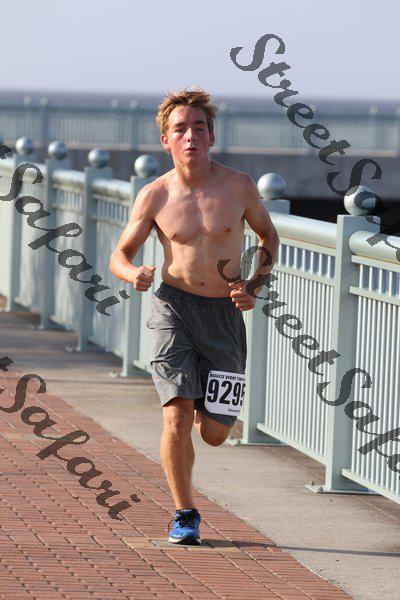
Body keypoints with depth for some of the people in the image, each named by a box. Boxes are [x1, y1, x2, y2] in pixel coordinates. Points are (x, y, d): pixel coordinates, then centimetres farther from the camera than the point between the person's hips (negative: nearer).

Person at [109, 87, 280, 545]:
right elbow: (119, 255, 4)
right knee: (177, 417, -16)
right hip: (174, 306, -1)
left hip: (225, 315, 1)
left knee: (214, 434, 3)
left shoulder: (239, 187, -4)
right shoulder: (154, 196, -5)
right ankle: (184, 514, 4)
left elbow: (269, 236, 12)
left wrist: (254, 288, -3)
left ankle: (207, 404, 42)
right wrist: (133, 273, -20)